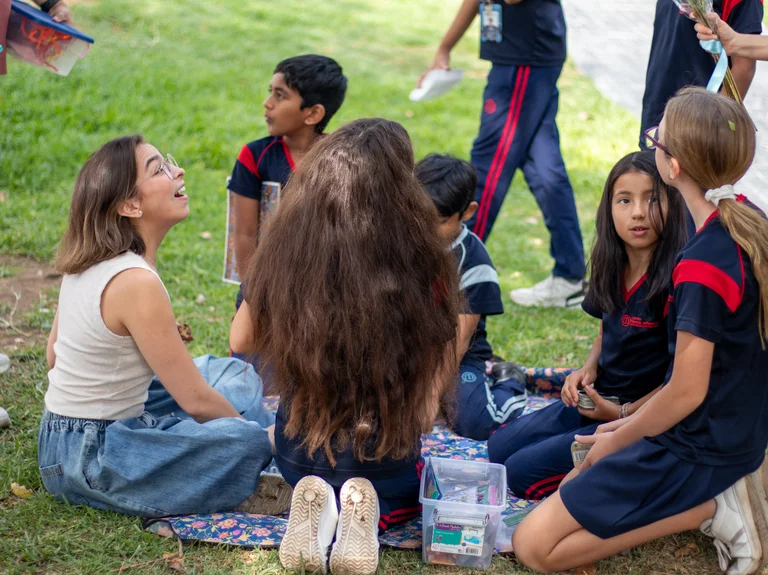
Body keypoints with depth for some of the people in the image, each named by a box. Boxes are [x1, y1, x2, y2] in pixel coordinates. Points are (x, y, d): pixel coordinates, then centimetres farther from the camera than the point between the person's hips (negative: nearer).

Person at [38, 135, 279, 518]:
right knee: (252, 441, -26)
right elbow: (196, 401, -19)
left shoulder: (85, 264, 2)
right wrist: (254, 430, -2)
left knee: (230, 372, 18)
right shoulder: (135, 282, -24)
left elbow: (53, 355, 15)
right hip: (90, 460, -10)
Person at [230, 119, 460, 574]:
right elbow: (440, 367, -10)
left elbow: (241, 341, -1)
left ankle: (322, 509, 1)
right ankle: (374, 513, -2)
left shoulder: (285, 254, -17)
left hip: (298, 453, 2)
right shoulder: (423, 266, -23)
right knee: (414, 489, 34)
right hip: (387, 455, -2)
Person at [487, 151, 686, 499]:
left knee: (523, 472, -13)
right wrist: (588, 368, -1)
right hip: (597, 399, 9)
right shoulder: (613, 270, 1)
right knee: (500, 448, 9)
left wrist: (624, 413, -16)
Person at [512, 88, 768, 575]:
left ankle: (710, 510, -7)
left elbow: (687, 392, -22)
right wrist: (637, 420, 12)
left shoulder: (702, 266, -29)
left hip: (699, 452, -9)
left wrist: (616, 442, -5)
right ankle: (719, 493, 9)